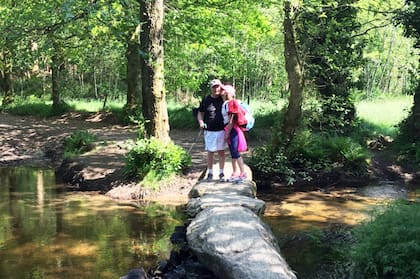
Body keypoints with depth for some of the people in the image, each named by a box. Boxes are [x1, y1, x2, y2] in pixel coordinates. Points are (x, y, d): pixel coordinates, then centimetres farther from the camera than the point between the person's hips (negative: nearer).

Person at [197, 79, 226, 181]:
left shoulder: (224, 99, 0)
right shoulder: (206, 99, 1)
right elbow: (200, 113, 5)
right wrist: (201, 122, -9)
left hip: (221, 130, 0)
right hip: (209, 131, 0)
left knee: (221, 152, 6)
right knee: (210, 152, 6)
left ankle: (221, 173, 15)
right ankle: (210, 173, 17)